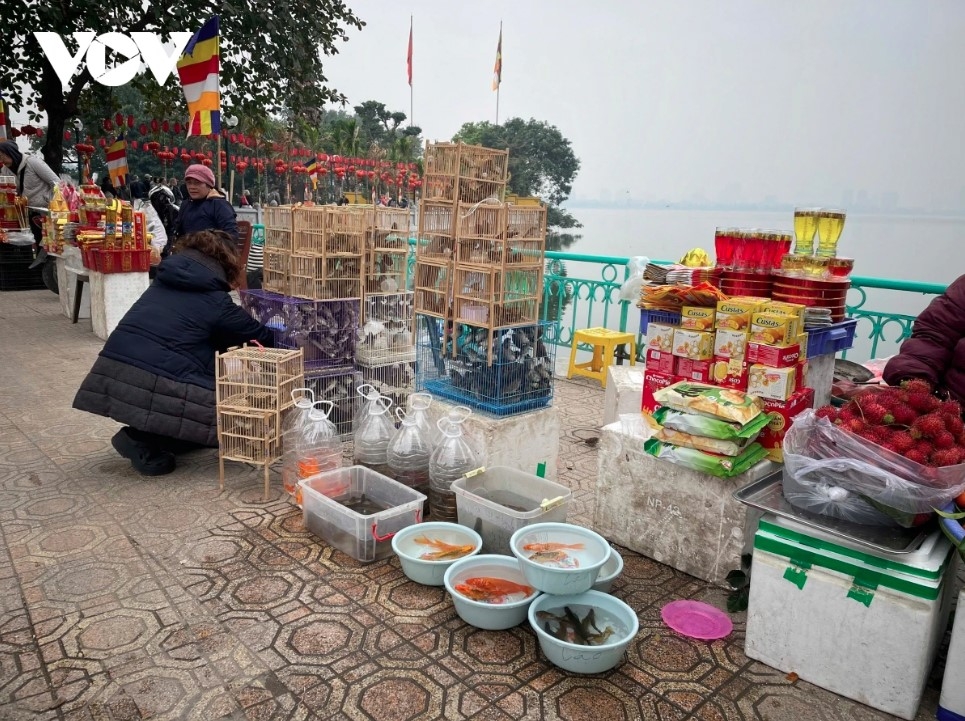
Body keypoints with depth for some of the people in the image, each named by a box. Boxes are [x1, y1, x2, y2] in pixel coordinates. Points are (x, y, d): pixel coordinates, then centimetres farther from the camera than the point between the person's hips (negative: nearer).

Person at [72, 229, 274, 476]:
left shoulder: (165, 280, 16)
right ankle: (145, 442, -2)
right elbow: (262, 337, 8)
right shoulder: (215, 300, -2)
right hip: (158, 386, -8)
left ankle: (143, 436, 13)